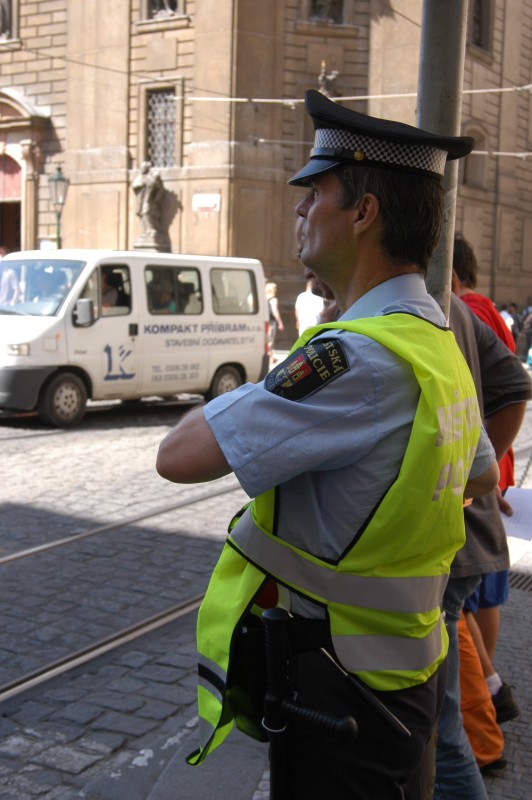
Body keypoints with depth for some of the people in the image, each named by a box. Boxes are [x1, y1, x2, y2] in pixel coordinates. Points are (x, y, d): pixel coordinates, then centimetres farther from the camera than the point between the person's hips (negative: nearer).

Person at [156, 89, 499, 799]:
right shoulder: (440, 343, 5)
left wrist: (248, 394, -9)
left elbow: (181, 456, -27)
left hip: (342, 695, -9)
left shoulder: (361, 358, -27)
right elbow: (483, 476, 22)